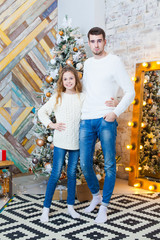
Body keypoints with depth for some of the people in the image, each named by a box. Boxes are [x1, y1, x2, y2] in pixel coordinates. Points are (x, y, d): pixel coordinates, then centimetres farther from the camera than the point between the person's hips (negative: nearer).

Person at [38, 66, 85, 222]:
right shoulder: (57, 97, 3)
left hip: (76, 141, 2)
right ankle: (46, 208, 9)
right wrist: (51, 125, -4)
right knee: (56, 174, -2)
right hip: (61, 141, -1)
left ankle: (70, 206, 23)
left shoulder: (82, 97, 5)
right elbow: (42, 112, 8)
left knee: (72, 173, 10)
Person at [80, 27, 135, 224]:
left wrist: (116, 112, -14)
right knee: (85, 164, 4)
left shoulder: (114, 61, -2)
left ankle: (104, 206, 13)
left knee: (109, 165, -1)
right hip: (86, 120, 5)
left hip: (106, 120, -5)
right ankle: (95, 195, 29)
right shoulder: (87, 63, 16)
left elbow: (130, 91, -4)